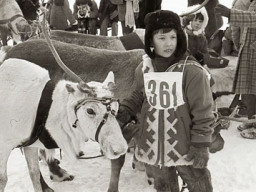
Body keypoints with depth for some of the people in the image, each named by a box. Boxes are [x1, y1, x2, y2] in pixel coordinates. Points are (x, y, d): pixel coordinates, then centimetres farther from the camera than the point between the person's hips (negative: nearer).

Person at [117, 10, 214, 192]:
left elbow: (203, 113, -14)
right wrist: (125, 111, -1)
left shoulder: (192, 71, -17)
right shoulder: (143, 69, -1)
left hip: (184, 148, -4)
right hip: (153, 146, 5)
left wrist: (200, 146, -14)